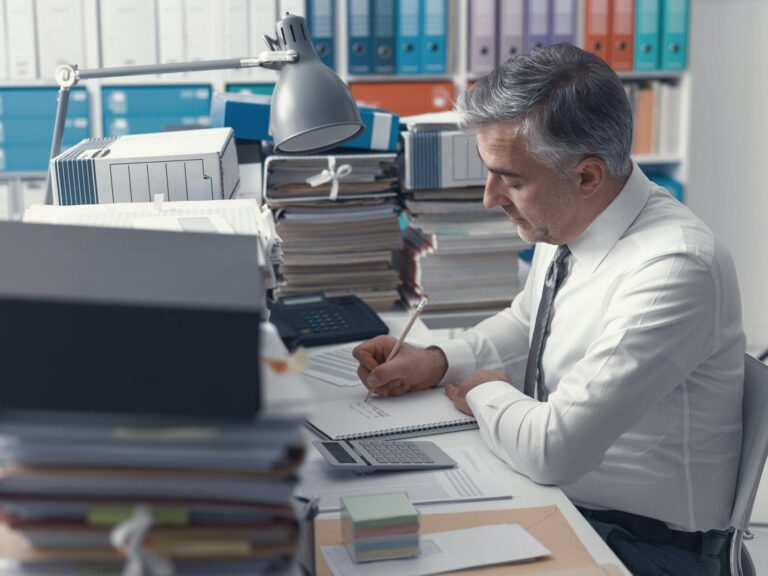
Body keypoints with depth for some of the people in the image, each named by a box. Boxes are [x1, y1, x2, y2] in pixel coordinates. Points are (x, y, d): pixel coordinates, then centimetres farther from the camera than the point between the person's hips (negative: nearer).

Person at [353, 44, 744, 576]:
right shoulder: (562, 224, -2)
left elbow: (552, 448, -30)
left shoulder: (675, 268, -28)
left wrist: (485, 393, -10)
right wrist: (437, 363, 3)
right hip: (552, 492, 8)